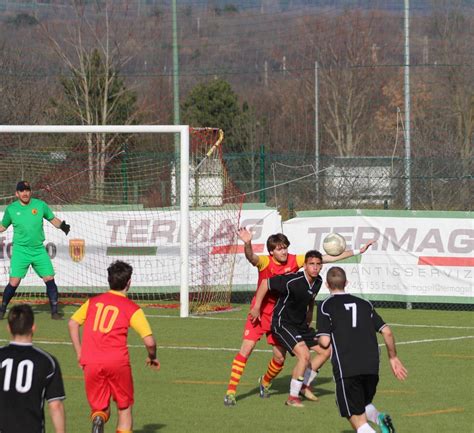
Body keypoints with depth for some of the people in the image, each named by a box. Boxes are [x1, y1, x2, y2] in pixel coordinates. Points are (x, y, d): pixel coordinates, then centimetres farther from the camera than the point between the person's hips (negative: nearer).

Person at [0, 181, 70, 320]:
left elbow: (53, 219, 10)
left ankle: (54, 312, 7)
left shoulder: (40, 205, 1)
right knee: (14, 282, -10)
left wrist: (62, 225, -8)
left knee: (50, 279, -3)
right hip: (20, 250, -2)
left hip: (39, 250, 2)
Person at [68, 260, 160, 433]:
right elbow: (149, 342, -2)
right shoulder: (132, 309, 4)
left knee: (99, 409, 12)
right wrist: (152, 358, 18)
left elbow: (73, 323, 10)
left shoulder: (93, 301, 14)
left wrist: (79, 353, 16)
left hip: (90, 363, 2)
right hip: (117, 362, -2)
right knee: (125, 409, 15)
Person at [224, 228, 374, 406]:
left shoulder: (294, 260, -9)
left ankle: (265, 382, 38)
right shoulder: (265, 262, -18)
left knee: (280, 357, 7)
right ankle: (231, 391, -7)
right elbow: (251, 257, -42)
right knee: (246, 350, -13)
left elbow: (326, 258, -5)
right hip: (260, 312, -4)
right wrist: (247, 243, -66)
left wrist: (357, 251, -5)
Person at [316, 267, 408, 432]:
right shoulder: (365, 304, 16)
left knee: (358, 420, 0)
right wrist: (393, 357, 22)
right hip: (372, 368, 4)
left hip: (346, 370, -4)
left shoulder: (326, 306, 2)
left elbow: (325, 341, -7)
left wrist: (319, 338, 17)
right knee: (364, 405, 28)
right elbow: (387, 332, 9)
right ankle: (379, 418, -5)